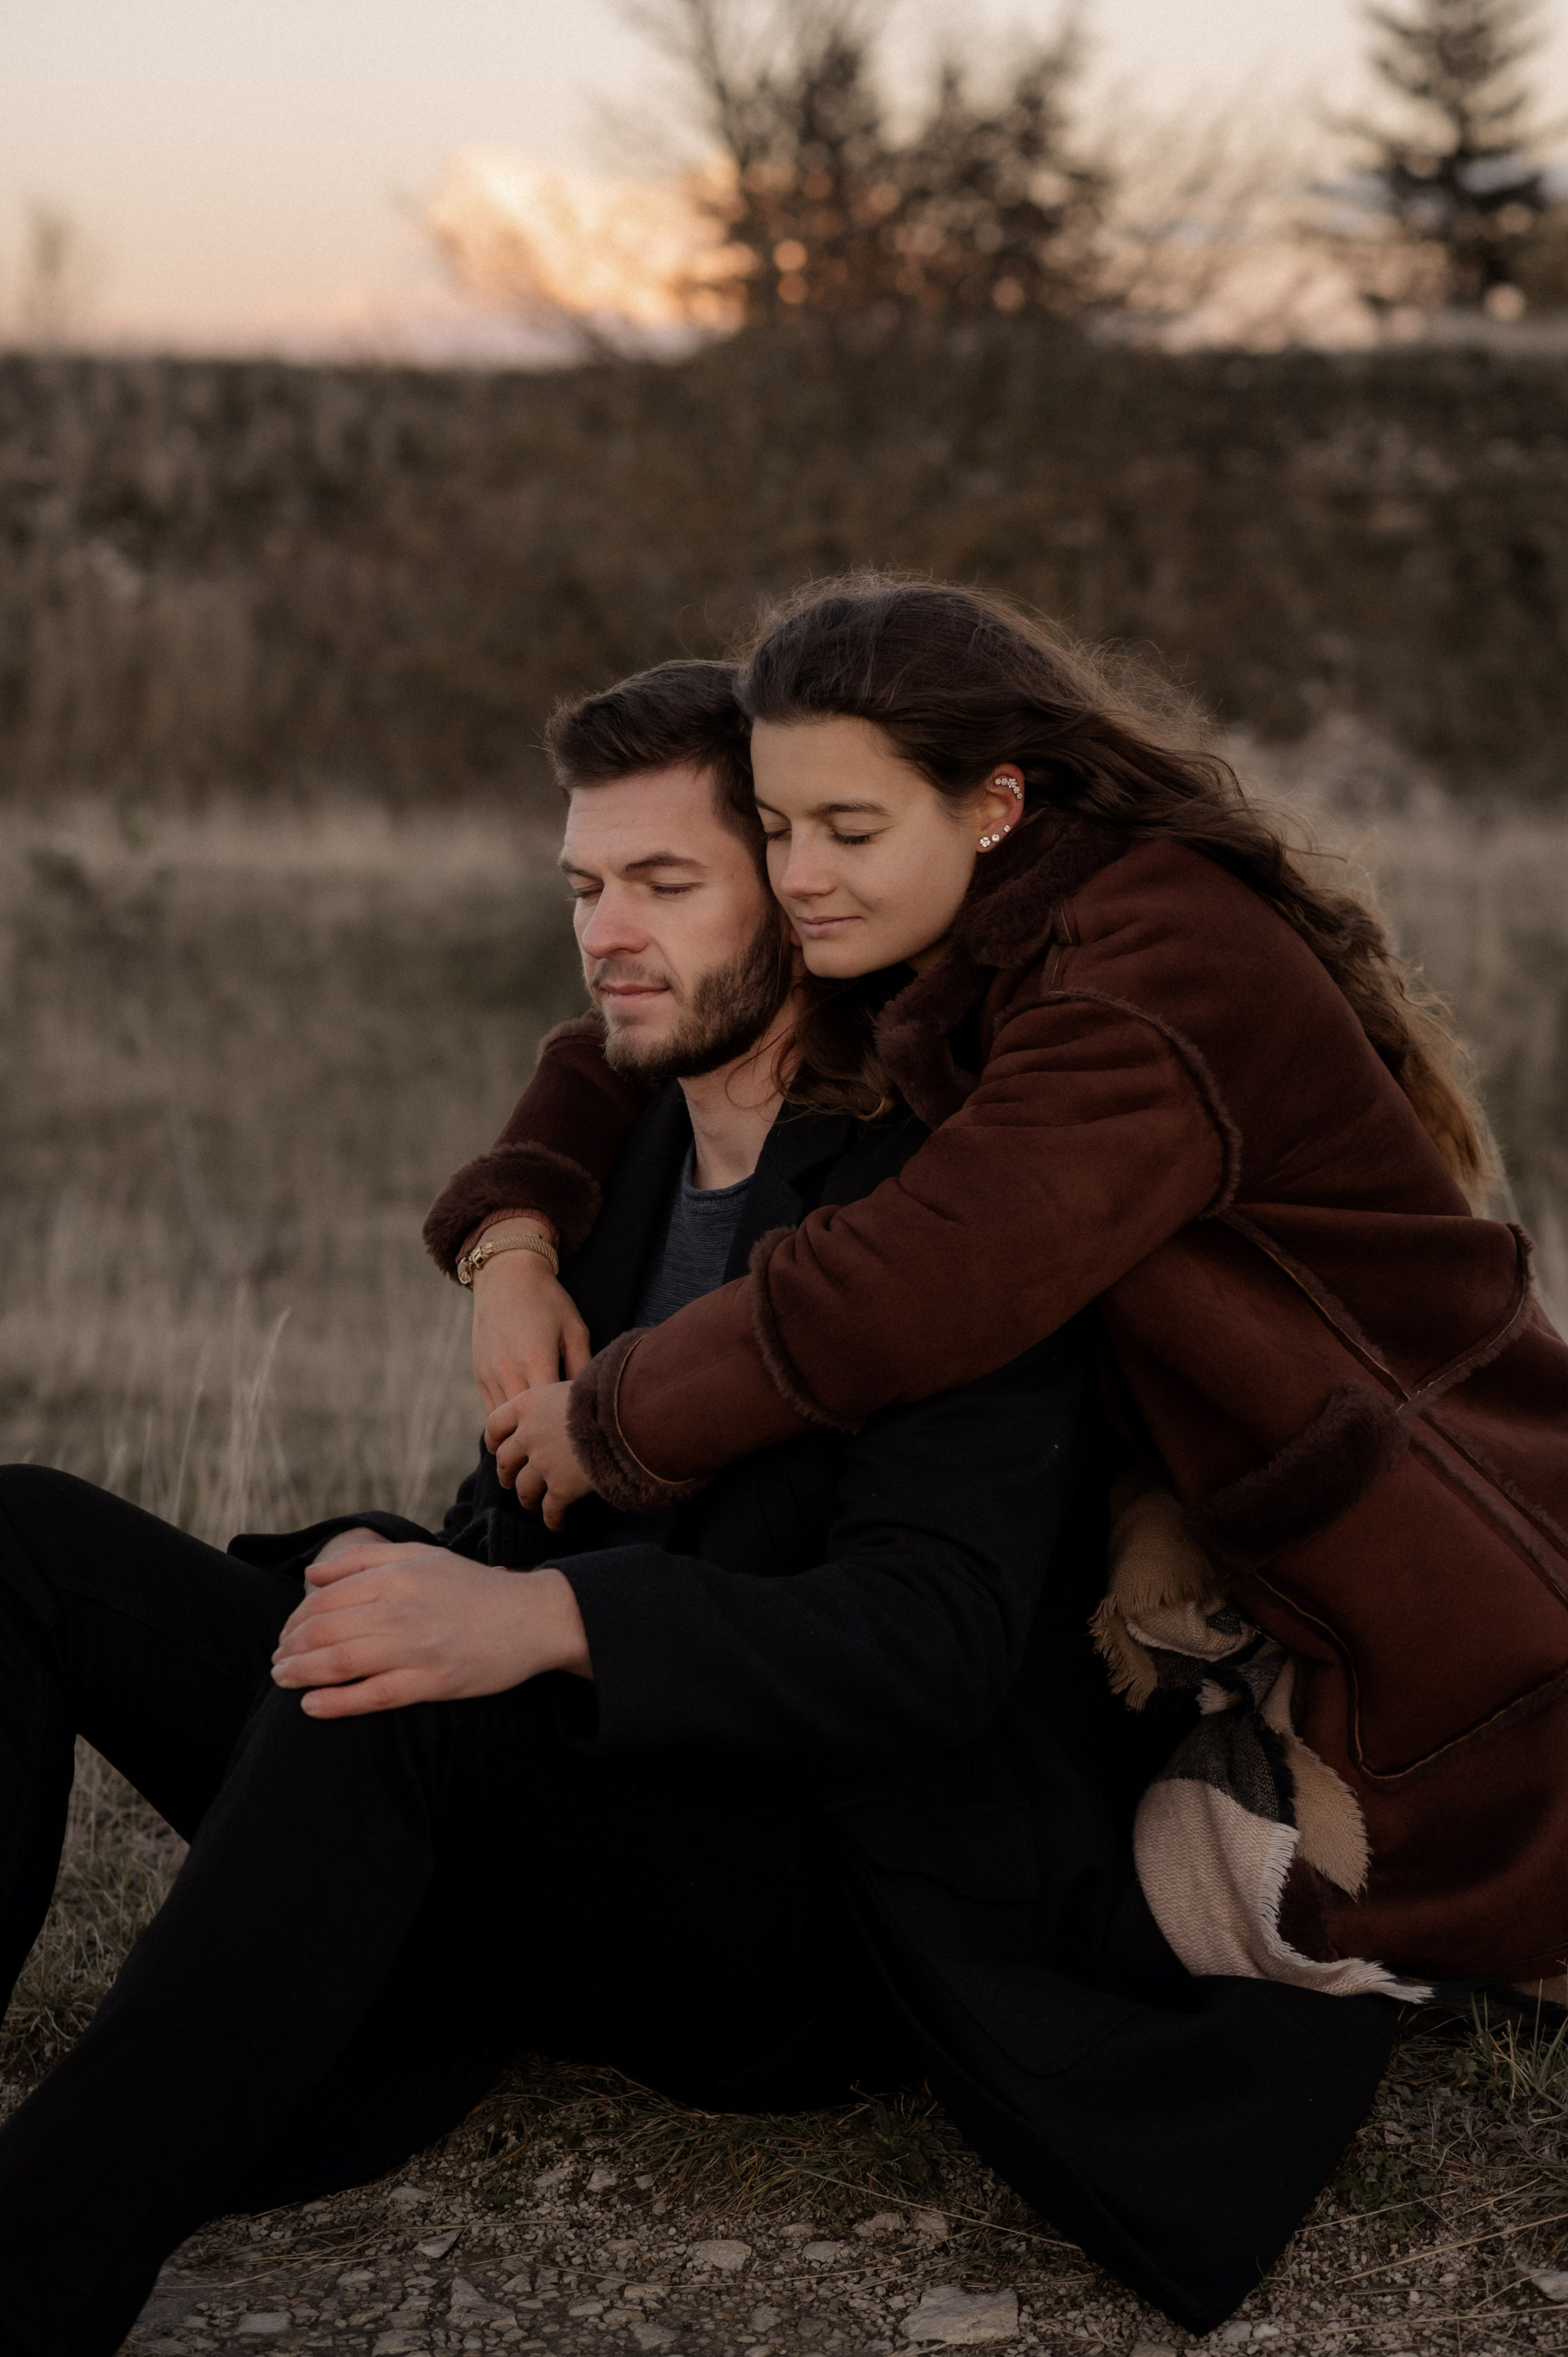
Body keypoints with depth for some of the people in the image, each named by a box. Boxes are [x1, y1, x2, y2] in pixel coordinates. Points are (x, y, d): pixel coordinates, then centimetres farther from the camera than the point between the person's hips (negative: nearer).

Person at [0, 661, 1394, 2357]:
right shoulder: (626, 1155, 16)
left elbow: (936, 1638, -22)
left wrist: (548, 1620, -37)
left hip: (794, 1936, -8)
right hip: (550, 1847, 8)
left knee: (394, 1706, -38)